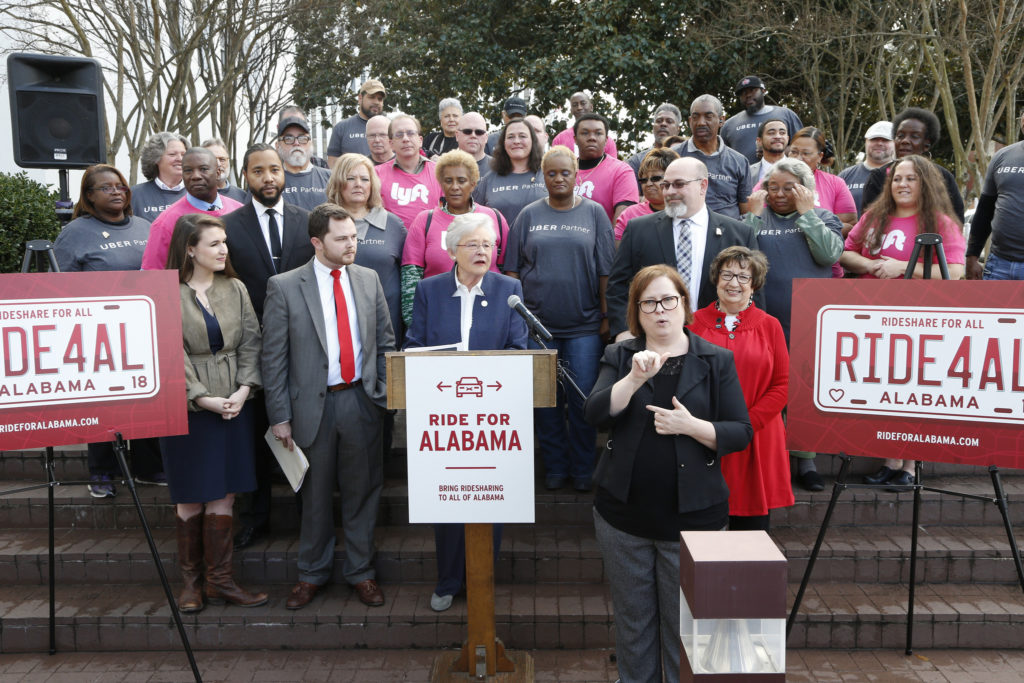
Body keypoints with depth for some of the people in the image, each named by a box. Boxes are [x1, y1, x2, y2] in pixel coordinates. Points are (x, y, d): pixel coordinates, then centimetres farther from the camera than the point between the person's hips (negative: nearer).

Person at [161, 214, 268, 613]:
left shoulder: (235, 289, 8)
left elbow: (251, 342, 4)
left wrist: (244, 390, -9)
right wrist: (204, 399, -14)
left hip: (235, 404, 4)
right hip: (188, 407, -3)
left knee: (223, 495, 7)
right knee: (190, 498, 6)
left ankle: (219, 580, 16)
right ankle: (191, 580, 20)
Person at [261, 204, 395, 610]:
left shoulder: (369, 280, 6)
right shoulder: (284, 287, -4)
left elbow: (385, 342, 10)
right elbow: (273, 358, -4)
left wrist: (389, 391, 0)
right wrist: (280, 416, -6)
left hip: (362, 400, 2)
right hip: (313, 404, -2)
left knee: (363, 490, 10)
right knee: (316, 494, 11)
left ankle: (360, 572, 27)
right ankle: (312, 574, 30)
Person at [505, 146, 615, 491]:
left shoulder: (594, 213, 6)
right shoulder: (529, 215, 8)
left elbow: (605, 270, 4)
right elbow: (513, 269, 8)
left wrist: (607, 316, 0)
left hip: (584, 326, -1)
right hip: (537, 324, 1)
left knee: (583, 399, 1)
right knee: (545, 399, 6)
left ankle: (583, 469, 18)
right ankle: (555, 466, 21)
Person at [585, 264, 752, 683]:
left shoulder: (716, 360, 0)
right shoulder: (620, 357, 3)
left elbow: (741, 432, -3)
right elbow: (594, 415, -11)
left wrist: (692, 426, -19)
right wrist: (635, 377, -24)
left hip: (693, 516, -1)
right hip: (624, 513, 2)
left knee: (686, 626, 8)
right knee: (632, 618, 15)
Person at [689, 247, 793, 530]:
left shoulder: (770, 326, 6)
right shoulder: (695, 323, 3)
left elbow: (782, 385, 2)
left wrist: (745, 424, -9)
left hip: (755, 443, 1)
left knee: (752, 524, 6)